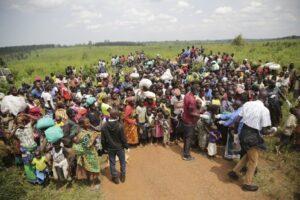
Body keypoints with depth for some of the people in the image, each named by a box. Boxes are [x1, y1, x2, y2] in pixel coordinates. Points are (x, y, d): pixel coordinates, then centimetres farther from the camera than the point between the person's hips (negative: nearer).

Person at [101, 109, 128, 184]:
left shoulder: (104, 126, -12)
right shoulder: (120, 126, -23)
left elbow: (103, 139, -3)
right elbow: (123, 138, -15)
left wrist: (104, 147, 11)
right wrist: (126, 146, 0)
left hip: (110, 148, 2)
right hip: (120, 147, -2)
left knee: (112, 163, 17)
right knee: (122, 162, 19)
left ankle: (115, 177, 29)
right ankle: (123, 176, 32)